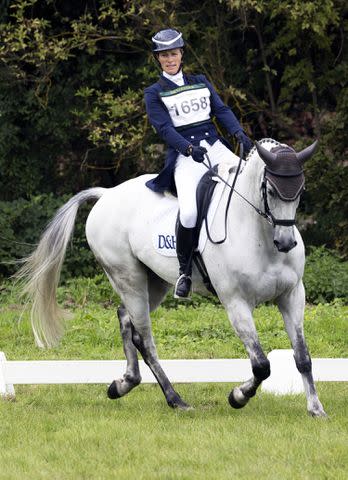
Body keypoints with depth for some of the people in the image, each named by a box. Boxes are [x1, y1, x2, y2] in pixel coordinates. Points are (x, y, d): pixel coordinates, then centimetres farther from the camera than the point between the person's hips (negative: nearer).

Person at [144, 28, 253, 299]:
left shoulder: (200, 82, 19)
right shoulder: (154, 94, 7)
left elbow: (222, 110, 10)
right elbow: (164, 128, -6)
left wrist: (239, 133, -9)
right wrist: (189, 148, -23)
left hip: (216, 147, 4)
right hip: (185, 155, -4)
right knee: (189, 211, -30)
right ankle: (185, 271, -13)